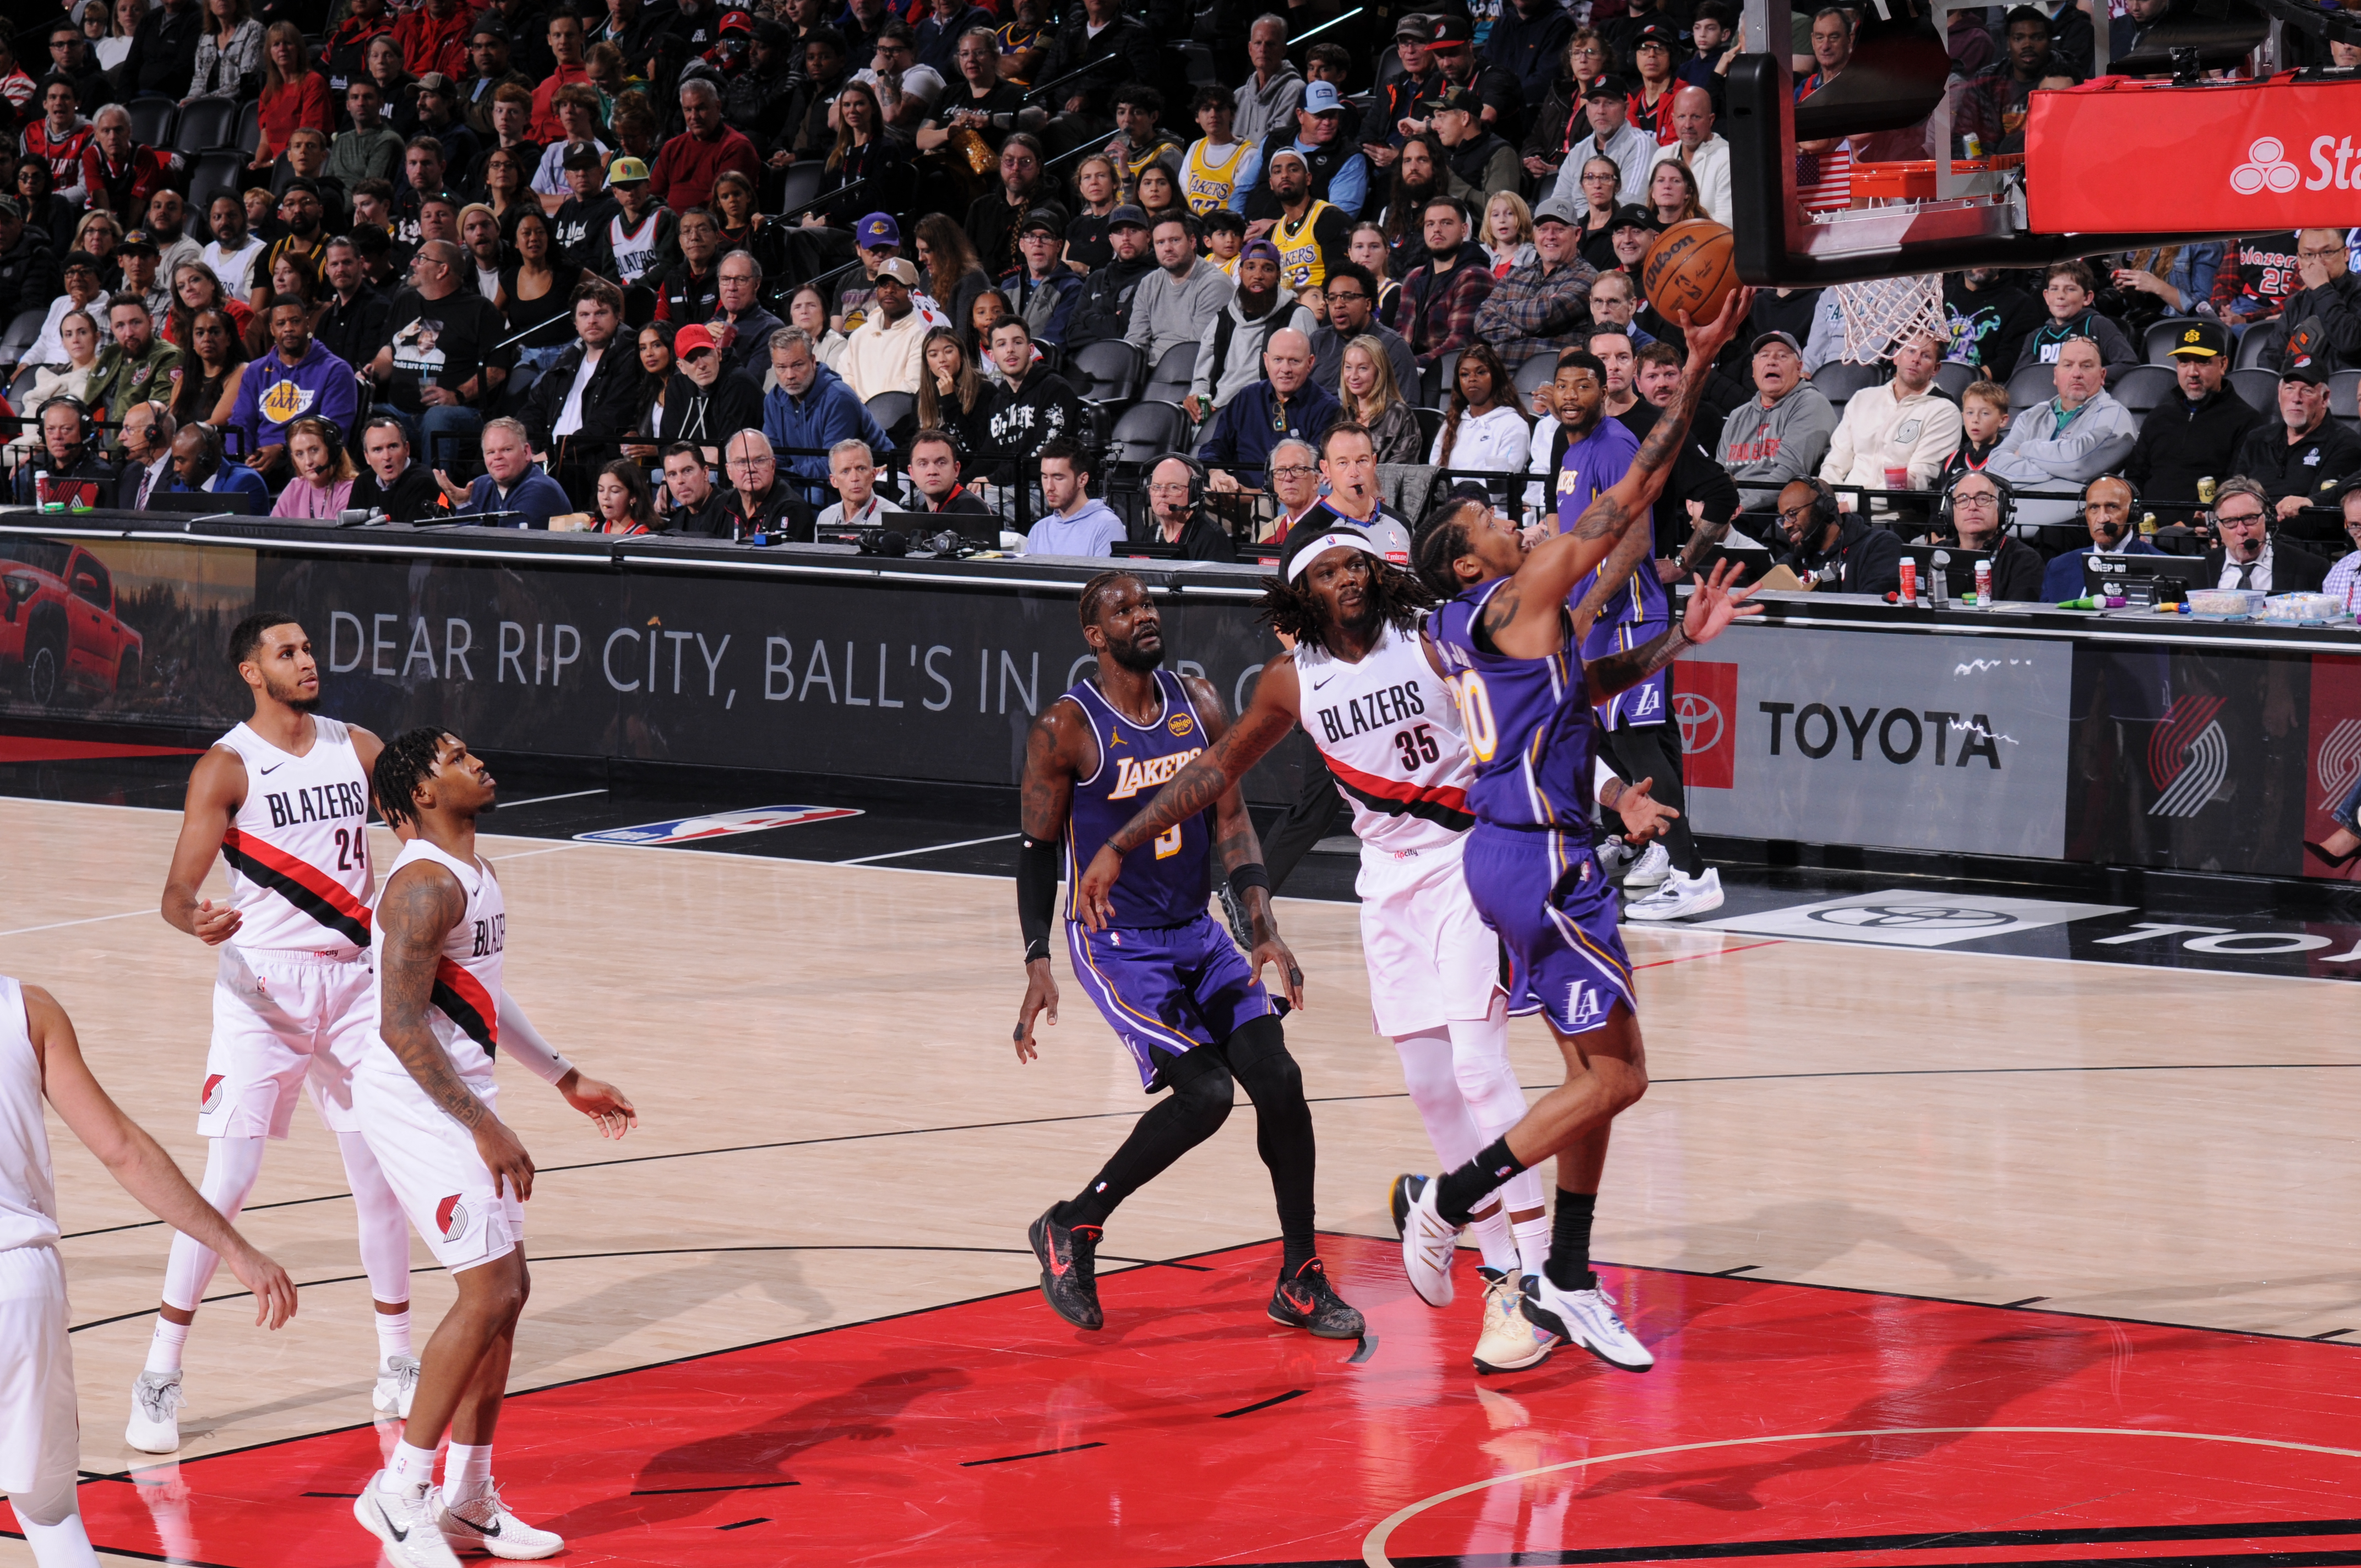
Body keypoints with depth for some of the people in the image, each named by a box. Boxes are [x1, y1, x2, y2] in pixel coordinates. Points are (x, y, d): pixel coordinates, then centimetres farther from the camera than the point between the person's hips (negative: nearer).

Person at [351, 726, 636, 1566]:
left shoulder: (474, 874, 13)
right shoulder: (425, 886, -19)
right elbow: (402, 1028, -23)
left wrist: (567, 1080, 27)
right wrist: (485, 1128, -23)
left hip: (461, 1098, 10)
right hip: (416, 1106, -10)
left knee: (506, 1292, 10)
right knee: (489, 1293, -13)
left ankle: (467, 1500, 18)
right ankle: (399, 1492, -5)